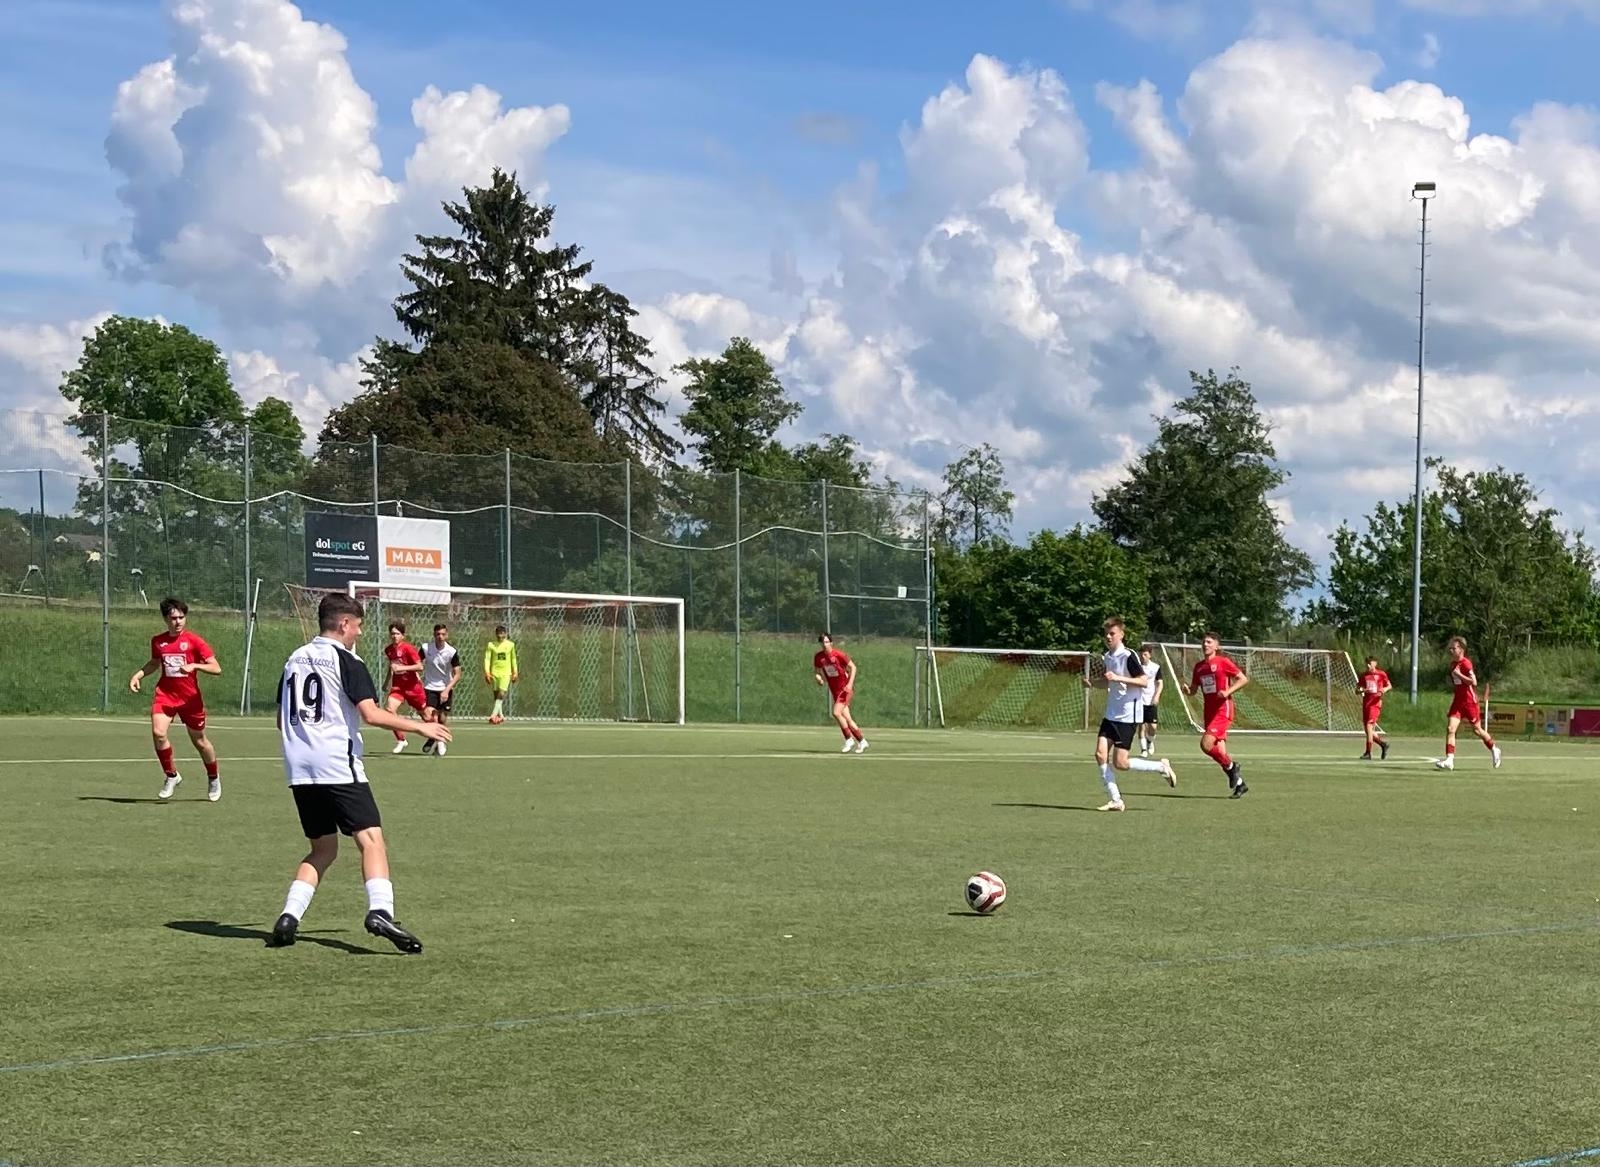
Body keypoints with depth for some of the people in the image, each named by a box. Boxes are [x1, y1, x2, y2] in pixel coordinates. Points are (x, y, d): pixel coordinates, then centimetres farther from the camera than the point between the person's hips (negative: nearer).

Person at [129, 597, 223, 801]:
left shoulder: (194, 641, -9)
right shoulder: (158, 641, 3)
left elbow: (216, 669, -12)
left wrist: (194, 666, -27)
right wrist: (139, 674, 7)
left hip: (190, 697, -2)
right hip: (165, 694, 2)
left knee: (199, 740, 10)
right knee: (158, 733, -19)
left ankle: (214, 778, 35)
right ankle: (171, 775, 1)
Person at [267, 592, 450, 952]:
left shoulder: (294, 659, 16)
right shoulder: (346, 661, -5)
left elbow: (282, 719, 21)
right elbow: (371, 713, -15)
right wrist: (421, 727, -7)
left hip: (299, 769, 7)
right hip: (338, 766, -7)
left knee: (323, 849, 16)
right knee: (371, 838, -10)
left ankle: (289, 918, 3)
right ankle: (380, 911, -29)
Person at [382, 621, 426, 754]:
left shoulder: (408, 648, -14)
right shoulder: (388, 650, 4)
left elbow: (420, 667, -20)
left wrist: (401, 668, -27)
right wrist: (386, 682, 25)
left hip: (412, 685, -4)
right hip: (397, 686, 4)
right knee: (389, 709, -20)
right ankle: (401, 740, -6)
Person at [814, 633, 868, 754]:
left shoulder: (838, 654, -14)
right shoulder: (818, 657, 0)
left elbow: (853, 667, -7)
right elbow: (816, 670, 15)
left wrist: (850, 683, -16)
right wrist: (818, 677, -9)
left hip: (845, 687, -6)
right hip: (834, 690, 6)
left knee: (836, 712, -20)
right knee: (847, 718, 5)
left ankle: (849, 740, -8)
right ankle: (862, 741, 17)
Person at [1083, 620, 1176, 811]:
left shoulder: (1128, 656, -13)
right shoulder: (1107, 657, 11)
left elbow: (1143, 681, -17)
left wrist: (1118, 678, -27)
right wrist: (1091, 683, 6)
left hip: (1127, 716, -8)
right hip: (1111, 714, 8)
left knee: (1120, 763, -9)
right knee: (1100, 754, -5)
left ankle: (1162, 767, 11)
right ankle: (1115, 800, 3)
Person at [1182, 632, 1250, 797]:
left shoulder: (1223, 662, -6)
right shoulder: (1199, 666, 13)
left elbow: (1244, 679, -6)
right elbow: (1193, 690, 18)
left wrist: (1228, 692, -19)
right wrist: (1187, 690, -5)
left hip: (1223, 710, -7)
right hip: (1209, 710, 7)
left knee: (1206, 744, -21)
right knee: (1219, 752, 5)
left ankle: (1231, 766, 3)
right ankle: (1239, 784, 19)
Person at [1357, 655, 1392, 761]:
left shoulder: (1381, 674, 1)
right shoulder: (1364, 675, 12)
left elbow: (1389, 686, 11)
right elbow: (1357, 687, 14)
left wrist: (1385, 689, -11)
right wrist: (1361, 690, -9)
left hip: (1375, 703, -6)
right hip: (1366, 703, 6)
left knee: (1369, 726, -15)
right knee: (1366, 728, 7)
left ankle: (1368, 753, -14)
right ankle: (1383, 743, 29)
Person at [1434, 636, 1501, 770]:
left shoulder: (1466, 663, -16)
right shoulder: (1453, 664, 10)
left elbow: (1473, 682, -24)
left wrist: (1458, 674, -24)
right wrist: (1452, 683, 8)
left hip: (1470, 701, -7)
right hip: (1458, 700, 7)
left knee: (1477, 729, 8)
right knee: (1450, 728, -9)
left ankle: (1494, 750, 33)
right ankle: (1449, 760, -13)